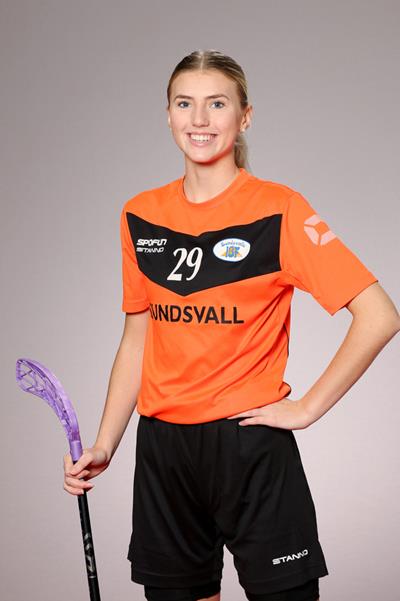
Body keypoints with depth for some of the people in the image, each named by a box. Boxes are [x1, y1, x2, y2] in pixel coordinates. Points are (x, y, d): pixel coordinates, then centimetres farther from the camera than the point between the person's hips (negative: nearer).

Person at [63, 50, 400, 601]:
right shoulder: (141, 216, 6)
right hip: (162, 446, 4)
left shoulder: (279, 210, -9)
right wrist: (104, 445, 8)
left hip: (251, 446, -4)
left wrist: (307, 408, -11)